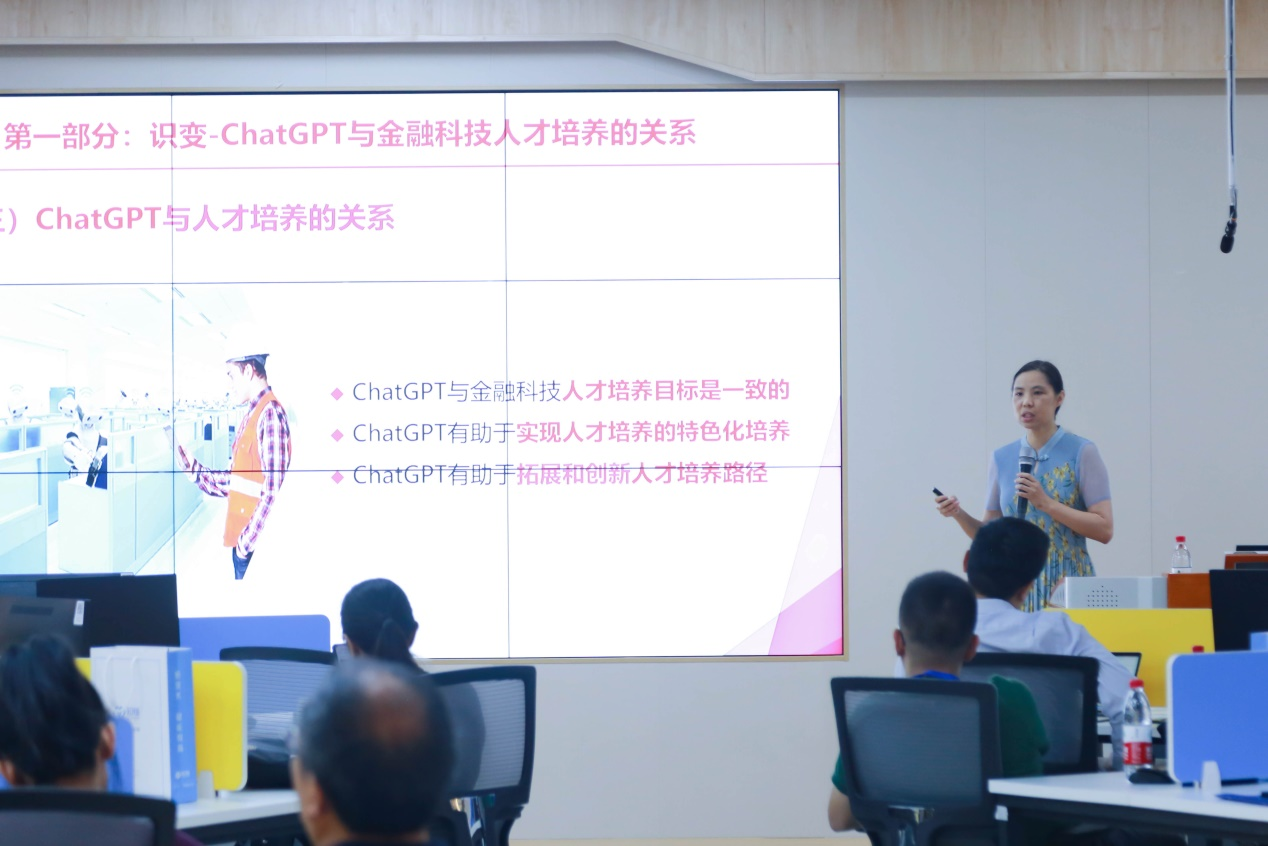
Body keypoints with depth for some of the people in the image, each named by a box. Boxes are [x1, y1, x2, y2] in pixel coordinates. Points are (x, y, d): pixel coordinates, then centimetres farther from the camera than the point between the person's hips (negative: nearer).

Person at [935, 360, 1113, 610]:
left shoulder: (1081, 453, -3)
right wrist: (959, 515, -7)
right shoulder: (1001, 459, 8)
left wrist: (1046, 503, -16)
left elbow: (1104, 530, -9)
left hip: (1068, 588, -3)